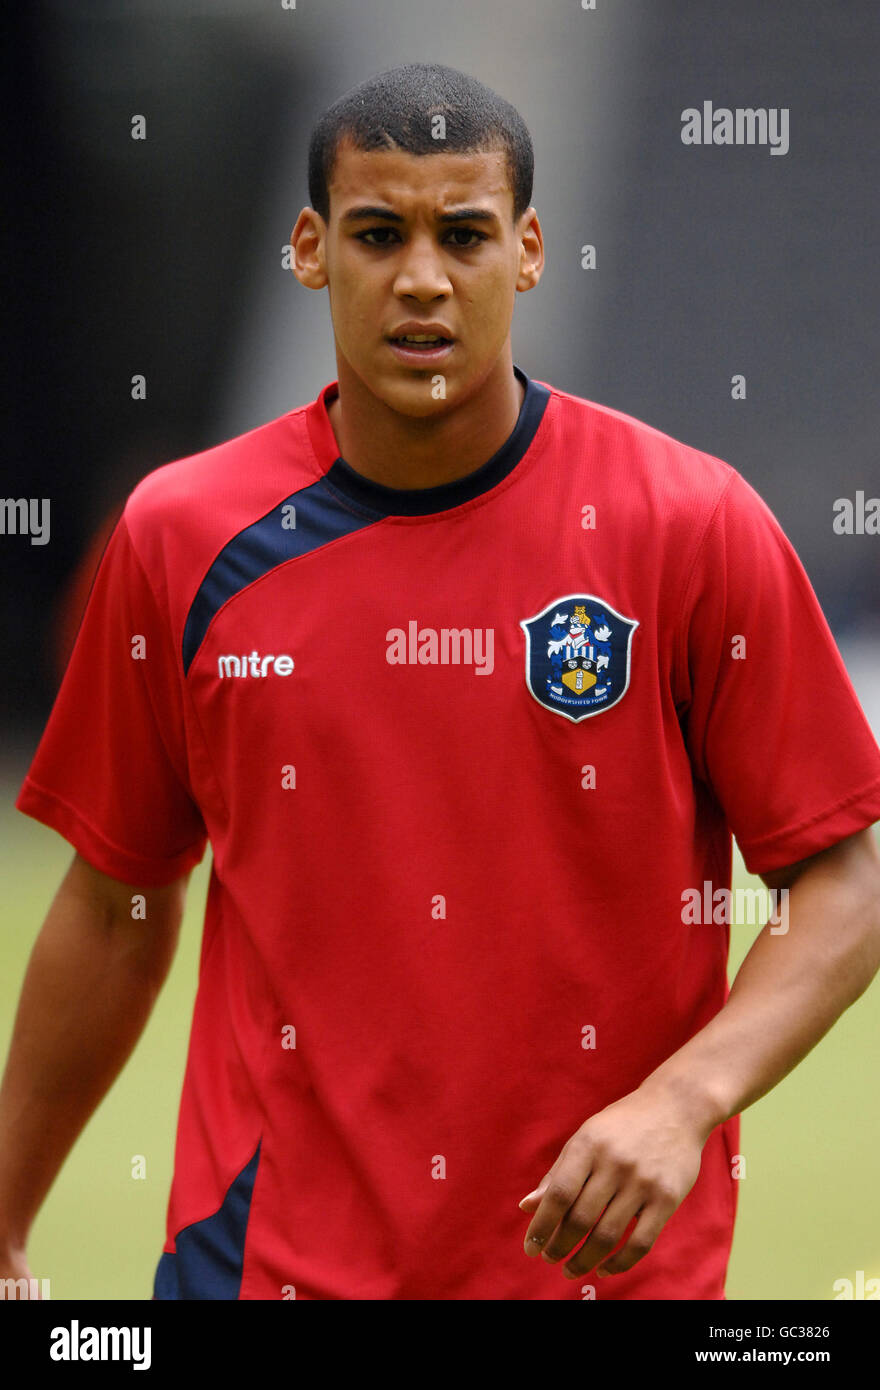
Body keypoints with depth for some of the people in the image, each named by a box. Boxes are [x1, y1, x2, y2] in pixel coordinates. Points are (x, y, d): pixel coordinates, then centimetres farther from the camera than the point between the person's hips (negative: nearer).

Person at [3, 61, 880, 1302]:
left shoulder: (695, 525, -5)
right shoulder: (183, 535, 1)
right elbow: (116, 904, 9)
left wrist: (681, 1102, -19)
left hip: (605, 1249, -1)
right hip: (270, 1250, 1)